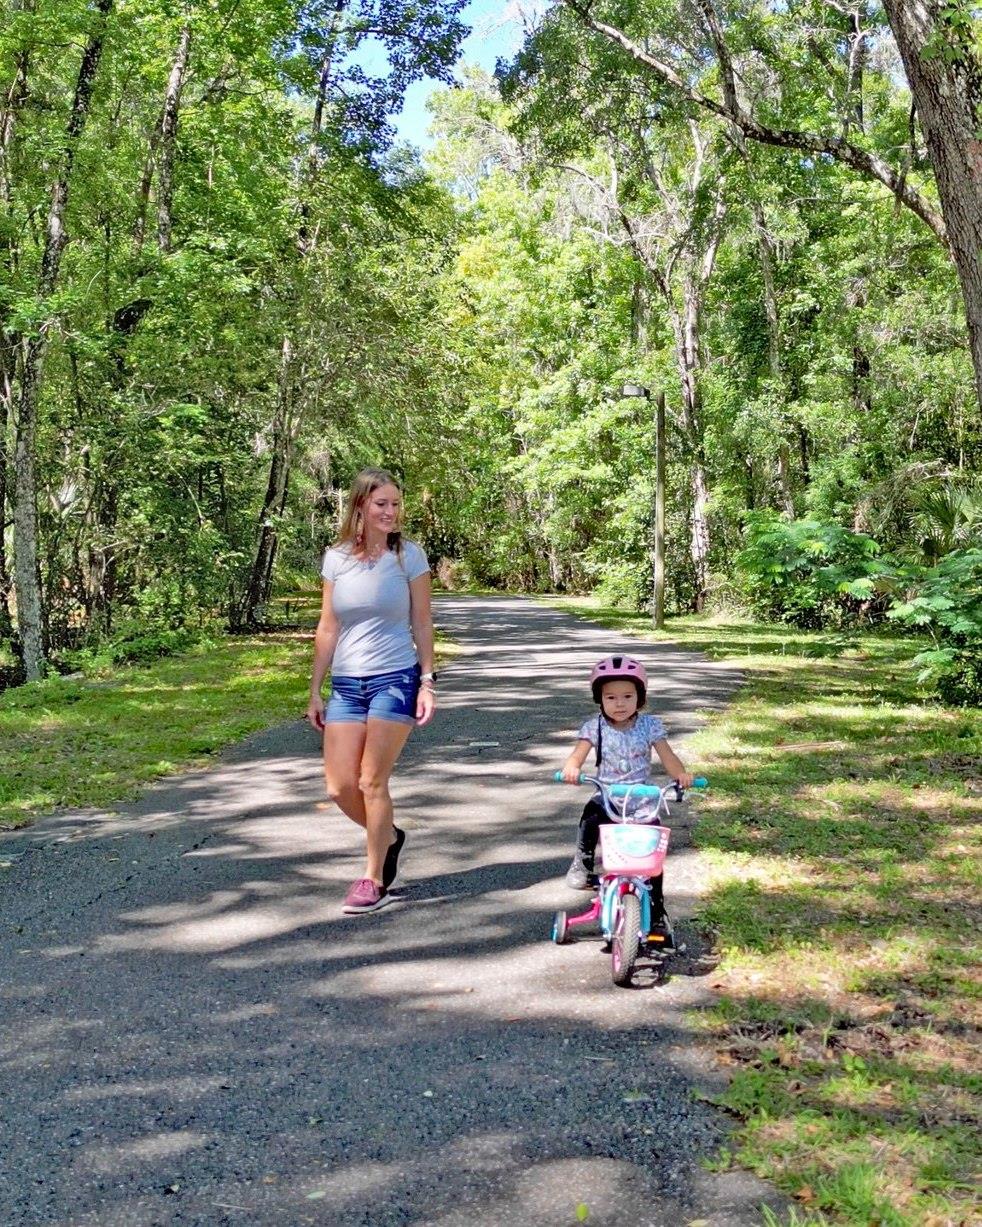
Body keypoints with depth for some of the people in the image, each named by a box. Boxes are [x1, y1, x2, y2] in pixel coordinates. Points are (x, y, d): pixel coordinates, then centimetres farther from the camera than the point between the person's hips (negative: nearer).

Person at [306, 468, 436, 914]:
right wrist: (315, 690, 8)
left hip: (396, 680, -3)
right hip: (346, 684, 3)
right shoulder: (336, 558, 4)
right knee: (339, 787, 1)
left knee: (372, 782, -3)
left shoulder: (409, 556, -2)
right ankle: (389, 837, 31)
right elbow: (328, 628, 8)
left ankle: (374, 881, 14)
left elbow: (422, 624, 1)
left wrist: (427, 682, -5)